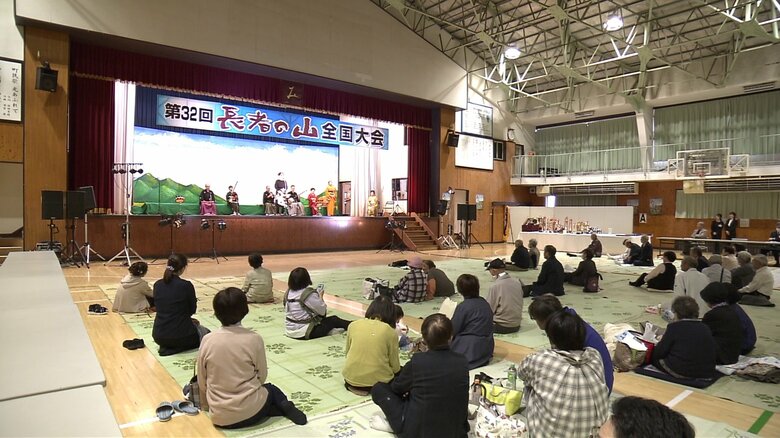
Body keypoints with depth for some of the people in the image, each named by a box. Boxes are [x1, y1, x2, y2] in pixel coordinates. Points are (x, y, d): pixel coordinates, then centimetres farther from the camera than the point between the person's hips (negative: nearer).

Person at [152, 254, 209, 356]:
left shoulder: (157, 284, -1)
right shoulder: (186, 285, -17)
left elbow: (158, 307, 13)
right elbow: (192, 310, -5)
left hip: (158, 336, 7)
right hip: (180, 334, -7)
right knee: (206, 333, 24)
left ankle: (167, 346, 10)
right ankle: (176, 347, 0)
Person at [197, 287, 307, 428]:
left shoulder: (207, 340, -8)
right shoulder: (254, 339, -13)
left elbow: (202, 382, 3)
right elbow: (262, 376, -1)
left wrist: (206, 406, 22)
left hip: (219, 417, 2)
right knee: (271, 389, 32)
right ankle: (285, 407, 5)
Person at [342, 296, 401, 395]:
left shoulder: (353, 325, -2)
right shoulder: (390, 331, -10)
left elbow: (347, 353, 9)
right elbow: (395, 367, -4)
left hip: (351, 378, 4)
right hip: (378, 380, -3)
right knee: (401, 371, 26)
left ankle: (353, 385, 9)